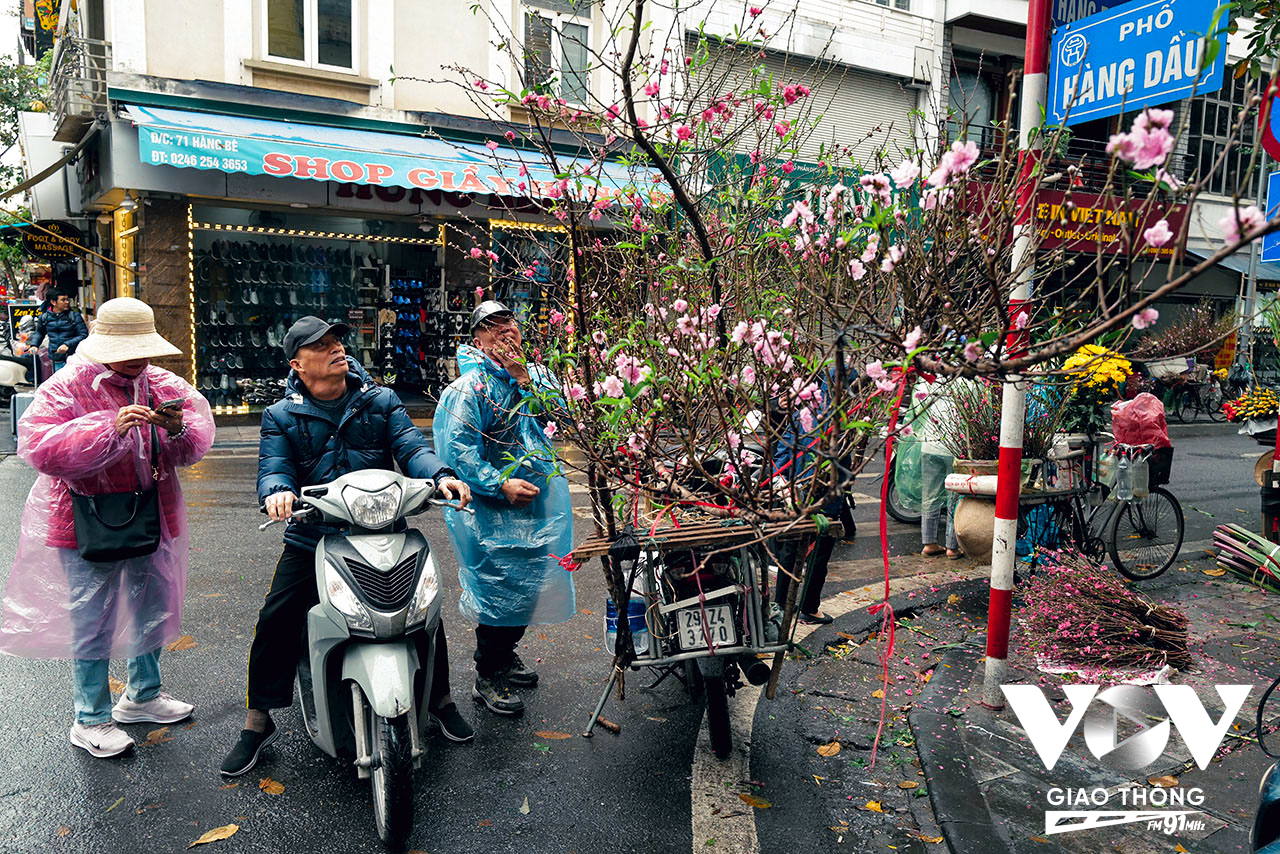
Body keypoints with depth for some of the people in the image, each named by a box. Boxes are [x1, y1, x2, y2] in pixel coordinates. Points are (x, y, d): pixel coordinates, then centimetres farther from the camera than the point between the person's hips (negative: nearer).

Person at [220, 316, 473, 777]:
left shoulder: (381, 402, 7)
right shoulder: (281, 417, 5)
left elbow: (411, 446, -4)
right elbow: (274, 468, -6)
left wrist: (440, 476, -25)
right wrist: (278, 492, -31)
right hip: (312, 538, 0)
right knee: (276, 620, -7)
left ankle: (440, 699, 24)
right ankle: (257, 721, 16)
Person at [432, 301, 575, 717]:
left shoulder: (537, 374, 9)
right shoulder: (470, 387, -11)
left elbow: (557, 413, -6)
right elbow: (457, 450, -17)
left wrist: (524, 378, -16)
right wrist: (501, 485, -23)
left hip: (541, 502, 7)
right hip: (493, 510, -7)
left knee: (530, 585, 18)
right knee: (498, 592, -3)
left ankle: (506, 654, 40)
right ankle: (487, 679, 15)